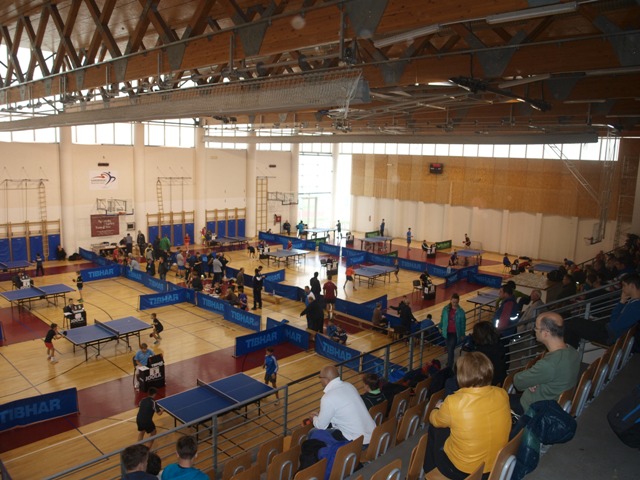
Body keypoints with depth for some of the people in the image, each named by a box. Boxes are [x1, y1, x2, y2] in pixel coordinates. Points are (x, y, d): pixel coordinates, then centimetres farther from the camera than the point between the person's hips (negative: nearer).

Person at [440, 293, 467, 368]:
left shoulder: (461, 311, -13)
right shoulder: (446, 309, -6)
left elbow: (463, 323, -4)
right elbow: (442, 319, 9)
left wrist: (462, 334, 0)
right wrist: (441, 327, 18)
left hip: (455, 333, -3)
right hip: (446, 332, 3)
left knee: (451, 349, -8)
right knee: (448, 348, 19)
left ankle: (449, 366, 0)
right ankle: (450, 361, 41)